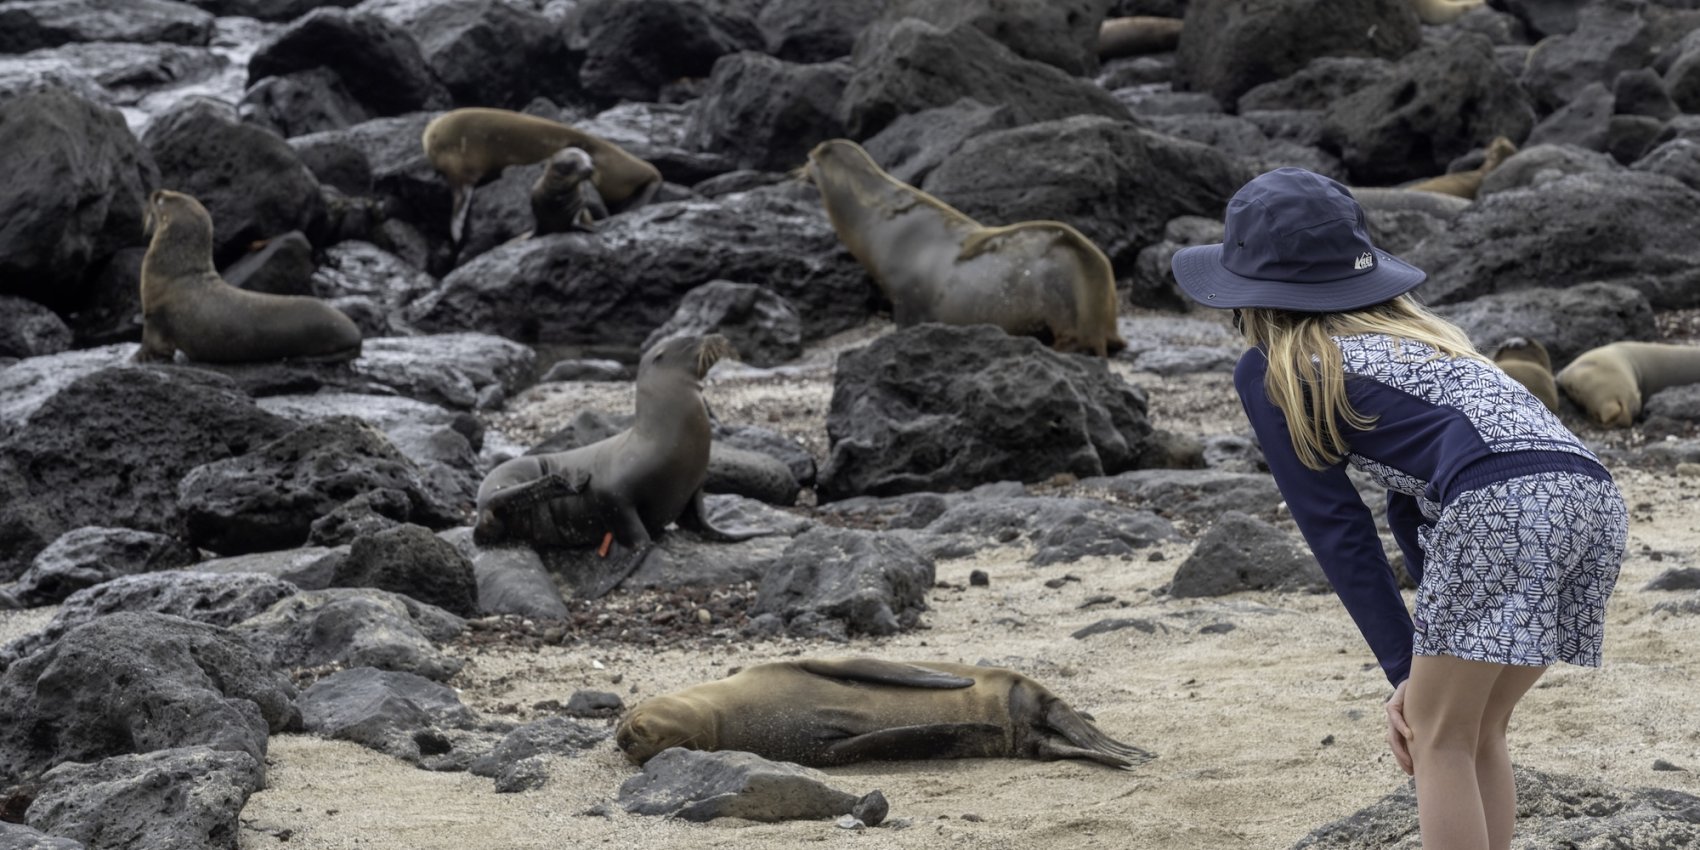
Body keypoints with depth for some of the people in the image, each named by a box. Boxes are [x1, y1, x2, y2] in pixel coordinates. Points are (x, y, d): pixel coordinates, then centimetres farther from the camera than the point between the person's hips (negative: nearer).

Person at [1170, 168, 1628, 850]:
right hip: (1594, 494, 7)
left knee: (1439, 738, 4)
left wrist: (1405, 671, 14)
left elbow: (1337, 530, 11)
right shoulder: (1411, 332, 34)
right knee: (1476, 733, 18)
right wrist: (1429, 666, 27)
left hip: (1506, 502, -7)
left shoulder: (1271, 371, 14)